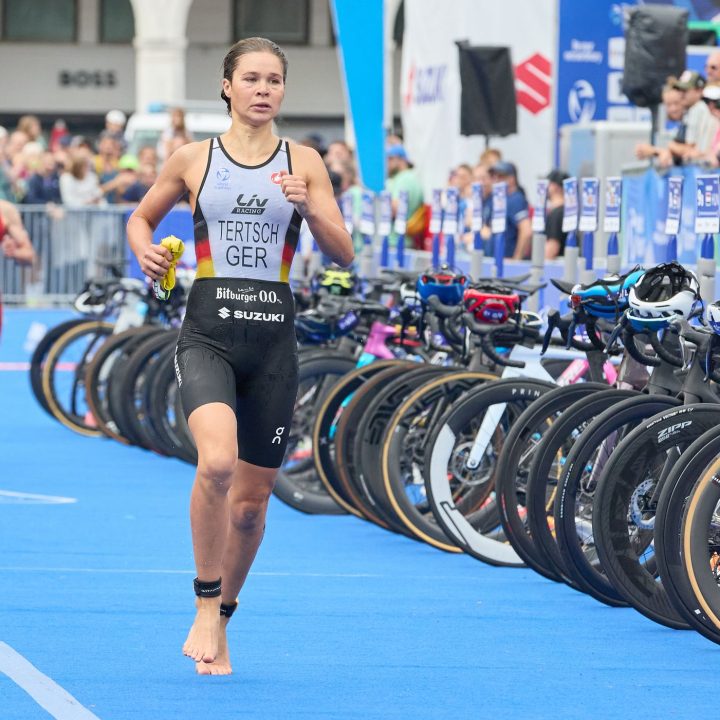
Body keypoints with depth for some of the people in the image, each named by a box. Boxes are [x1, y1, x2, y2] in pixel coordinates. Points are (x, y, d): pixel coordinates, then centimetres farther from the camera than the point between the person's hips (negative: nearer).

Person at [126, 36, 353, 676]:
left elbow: (344, 254, 2)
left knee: (251, 500, 8)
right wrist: (145, 249, -2)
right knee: (217, 461, -29)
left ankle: (221, 623, 28)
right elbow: (141, 217, 20)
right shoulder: (193, 160, 5)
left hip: (273, 336, 2)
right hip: (208, 331, -2)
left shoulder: (304, 162, 6)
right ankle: (206, 609, -14)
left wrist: (308, 206, -15)